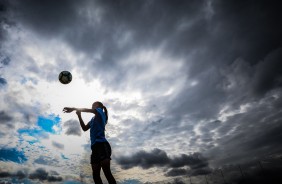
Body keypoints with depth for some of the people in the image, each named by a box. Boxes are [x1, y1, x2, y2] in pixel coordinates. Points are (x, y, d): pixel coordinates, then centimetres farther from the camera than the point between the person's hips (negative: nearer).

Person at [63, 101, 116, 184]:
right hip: (95, 146, 8)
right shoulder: (93, 119, 28)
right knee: (95, 174, 3)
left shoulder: (100, 112, 8)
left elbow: (87, 110, -2)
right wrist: (79, 116, 18)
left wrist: (73, 108, 7)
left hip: (102, 144, -8)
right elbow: (85, 128, 26)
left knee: (107, 172, -15)